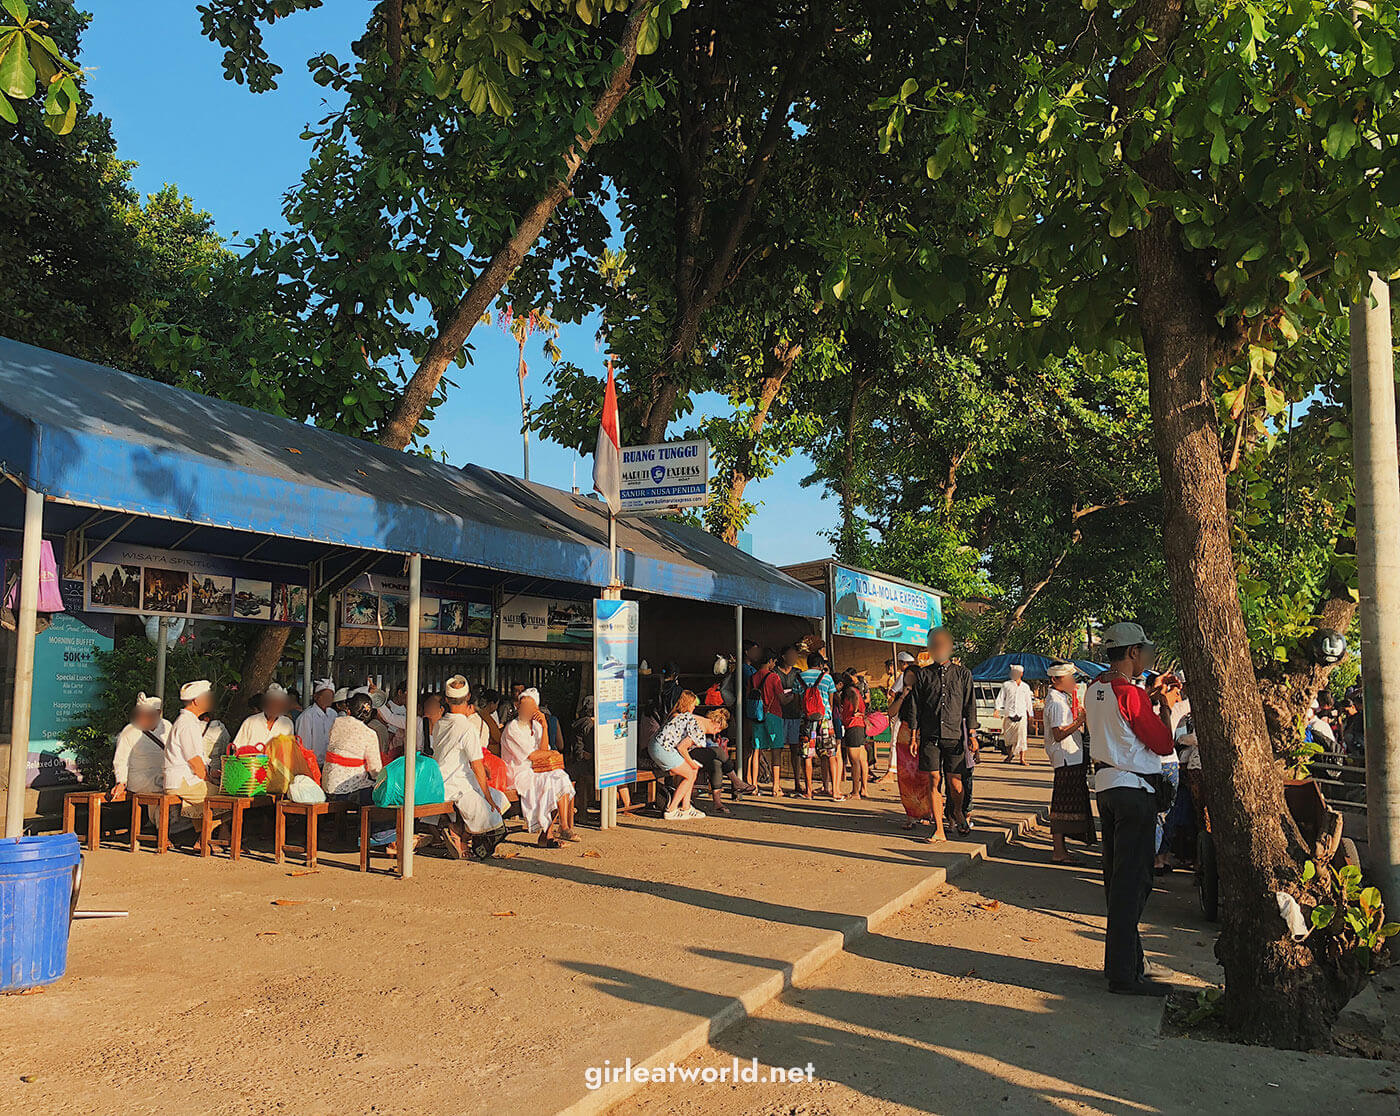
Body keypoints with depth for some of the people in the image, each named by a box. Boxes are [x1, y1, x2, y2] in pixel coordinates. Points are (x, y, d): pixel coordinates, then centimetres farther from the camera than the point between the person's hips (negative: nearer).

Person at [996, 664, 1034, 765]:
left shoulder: (1025, 687, 13)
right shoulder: (1006, 685, 6)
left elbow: (1028, 702, 19)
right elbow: (1000, 699, 3)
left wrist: (1029, 715, 18)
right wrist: (997, 709, -11)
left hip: (1021, 715, 1)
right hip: (1009, 714, -1)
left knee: (1022, 737, -6)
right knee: (1008, 736, 3)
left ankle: (1022, 759, -5)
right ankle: (1010, 754, 25)